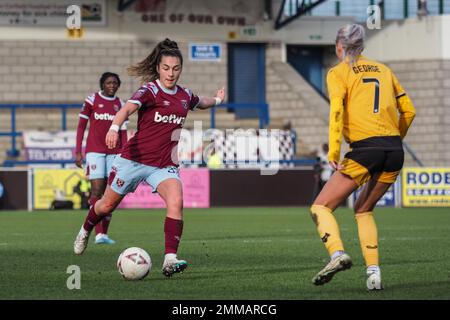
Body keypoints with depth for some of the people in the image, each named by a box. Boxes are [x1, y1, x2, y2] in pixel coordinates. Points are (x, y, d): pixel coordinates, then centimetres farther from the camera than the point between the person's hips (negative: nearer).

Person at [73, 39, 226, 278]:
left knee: (176, 202, -24)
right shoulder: (150, 90, -14)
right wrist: (114, 128, -50)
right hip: (134, 159, -3)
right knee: (108, 205, 13)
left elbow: (200, 103, 33)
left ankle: (170, 260, -29)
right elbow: (128, 108, -33)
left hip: (164, 164, 3)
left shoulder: (185, 96, 6)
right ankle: (85, 231, 46)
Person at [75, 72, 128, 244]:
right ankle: (98, 233, -17)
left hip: (114, 153, 4)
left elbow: (123, 133, 11)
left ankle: (104, 233, 10)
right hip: (94, 151, -4)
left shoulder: (120, 105, 9)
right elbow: (81, 126, 2)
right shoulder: (91, 100, -1)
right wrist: (78, 152, -4)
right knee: (97, 190, -13)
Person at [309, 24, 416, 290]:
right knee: (364, 210, 23)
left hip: (365, 150, -5)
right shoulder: (383, 69, 19)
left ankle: (337, 253, -23)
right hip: (395, 153, 5)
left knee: (321, 207, 4)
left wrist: (333, 152, -18)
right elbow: (408, 111, 19)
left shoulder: (338, 73, 4)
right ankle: (374, 271, 8)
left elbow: (337, 111, -12)